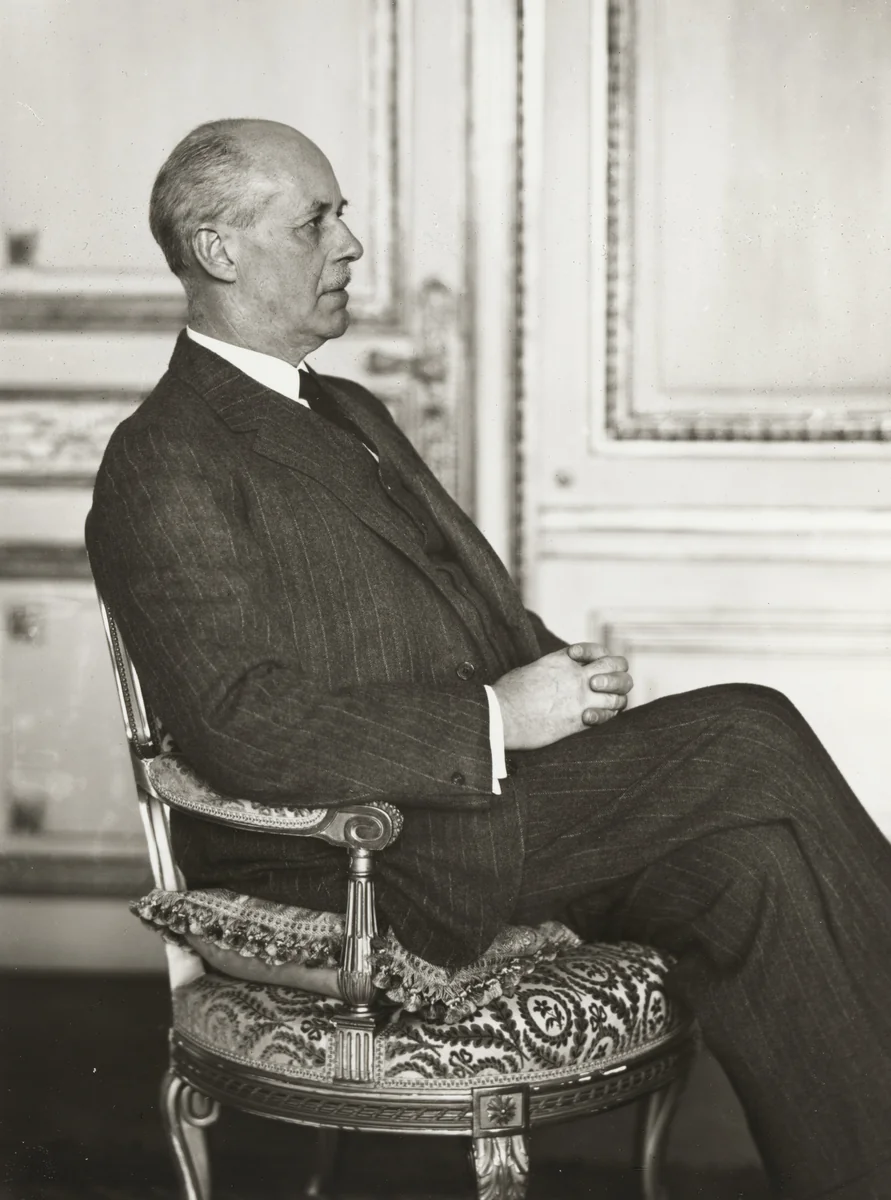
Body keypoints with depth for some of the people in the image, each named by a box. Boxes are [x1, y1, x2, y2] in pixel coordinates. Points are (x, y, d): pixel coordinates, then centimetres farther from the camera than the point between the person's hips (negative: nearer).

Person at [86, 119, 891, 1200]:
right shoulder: (162, 467, -10)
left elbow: (477, 604, 23)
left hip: (485, 790, 8)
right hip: (360, 870, -8)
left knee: (747, 862, -17)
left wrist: (561, 676, 1)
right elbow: (242, 728, -20)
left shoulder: (351, 415, 21)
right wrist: (495, 719, -20)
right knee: (748, 743, -18)